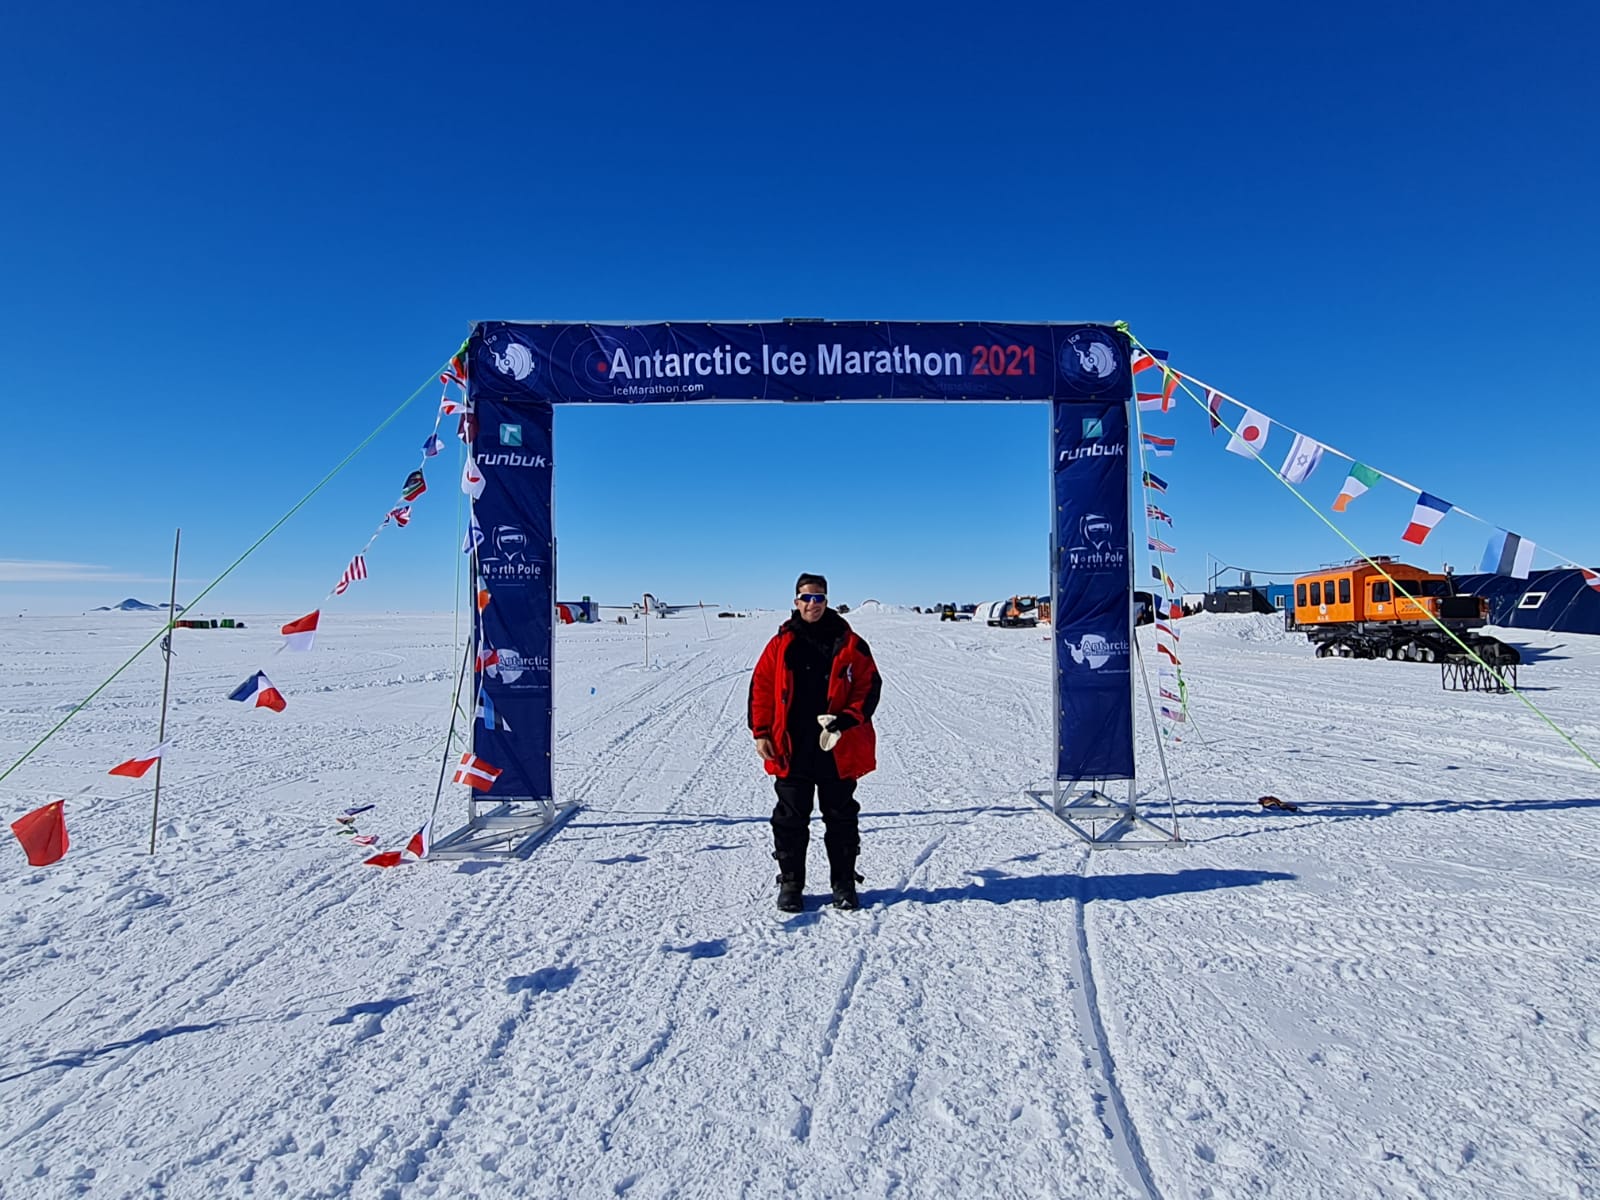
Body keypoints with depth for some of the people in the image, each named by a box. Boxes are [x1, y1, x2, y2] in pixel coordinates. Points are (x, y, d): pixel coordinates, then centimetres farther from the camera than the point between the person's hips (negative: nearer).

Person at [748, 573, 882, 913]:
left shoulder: (849, 643, 1)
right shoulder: (781, 644, 3)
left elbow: (870, 686, 1)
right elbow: (761, 688, 5)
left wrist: (849, 718, -14)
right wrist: (761, 732, -1)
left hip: (838, 749, 0)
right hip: (791, 751, 1)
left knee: (841, 818, 11)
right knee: (790, 819, 9)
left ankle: (844, 883, 26)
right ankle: (790, 884, 24)